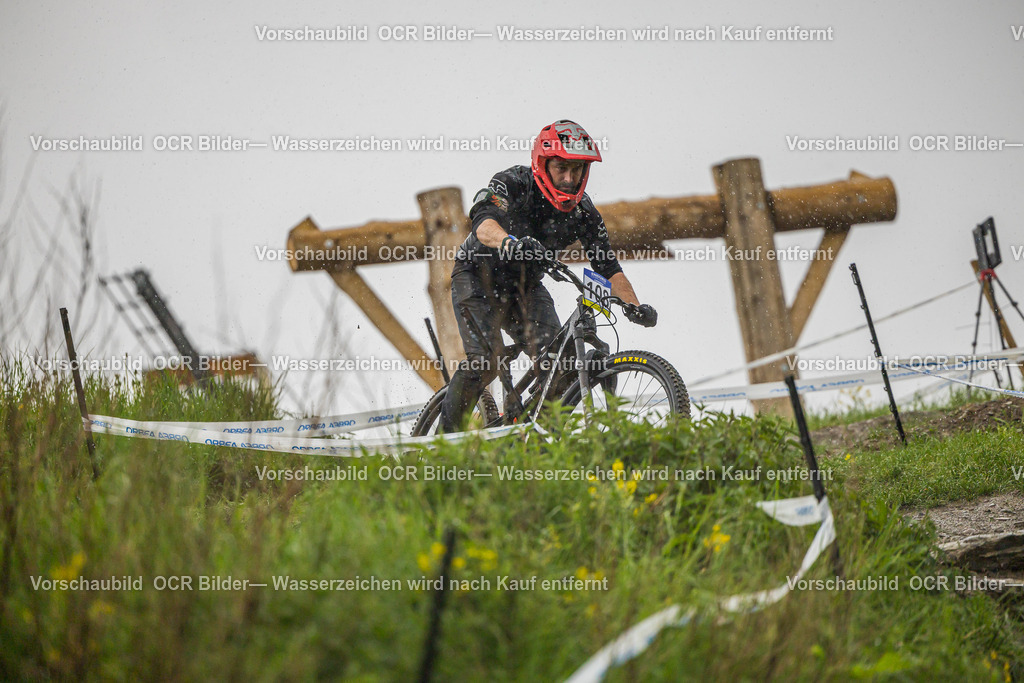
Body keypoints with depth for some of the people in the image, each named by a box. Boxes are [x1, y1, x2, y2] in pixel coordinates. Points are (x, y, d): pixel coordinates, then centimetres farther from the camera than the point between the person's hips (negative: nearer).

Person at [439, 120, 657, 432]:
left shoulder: (582, 212, -9)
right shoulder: (513, 183, -24)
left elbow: (608, 265, -7)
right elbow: (483, 222, -42)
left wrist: (633, 305, -25)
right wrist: (511, 243, -64)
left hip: (524, 284, 4)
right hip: (478, 276, -4)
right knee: (484, 362, -24)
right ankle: (446, 434, -6)